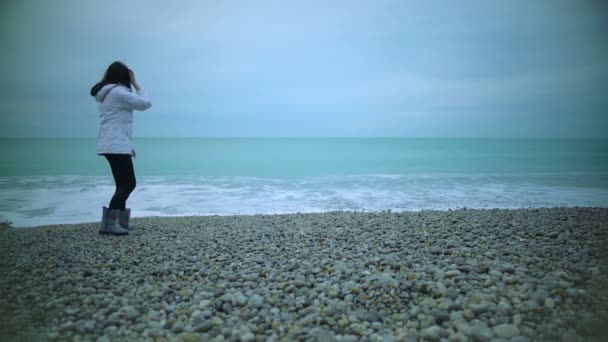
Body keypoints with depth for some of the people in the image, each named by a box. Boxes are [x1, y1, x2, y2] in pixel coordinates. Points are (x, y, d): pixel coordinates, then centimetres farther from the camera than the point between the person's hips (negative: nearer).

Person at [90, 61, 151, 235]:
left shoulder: (107, 94, 20)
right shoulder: (119, 92, -11)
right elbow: (145, 103, -8)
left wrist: (129, 145, 20)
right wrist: (136, 84, 2)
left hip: (112, 145, 10)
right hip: (117, 146, -10)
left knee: (123, 184, 13)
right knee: (128, 183, -10)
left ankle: (120, 221, 16)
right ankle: (108, 222, -14)